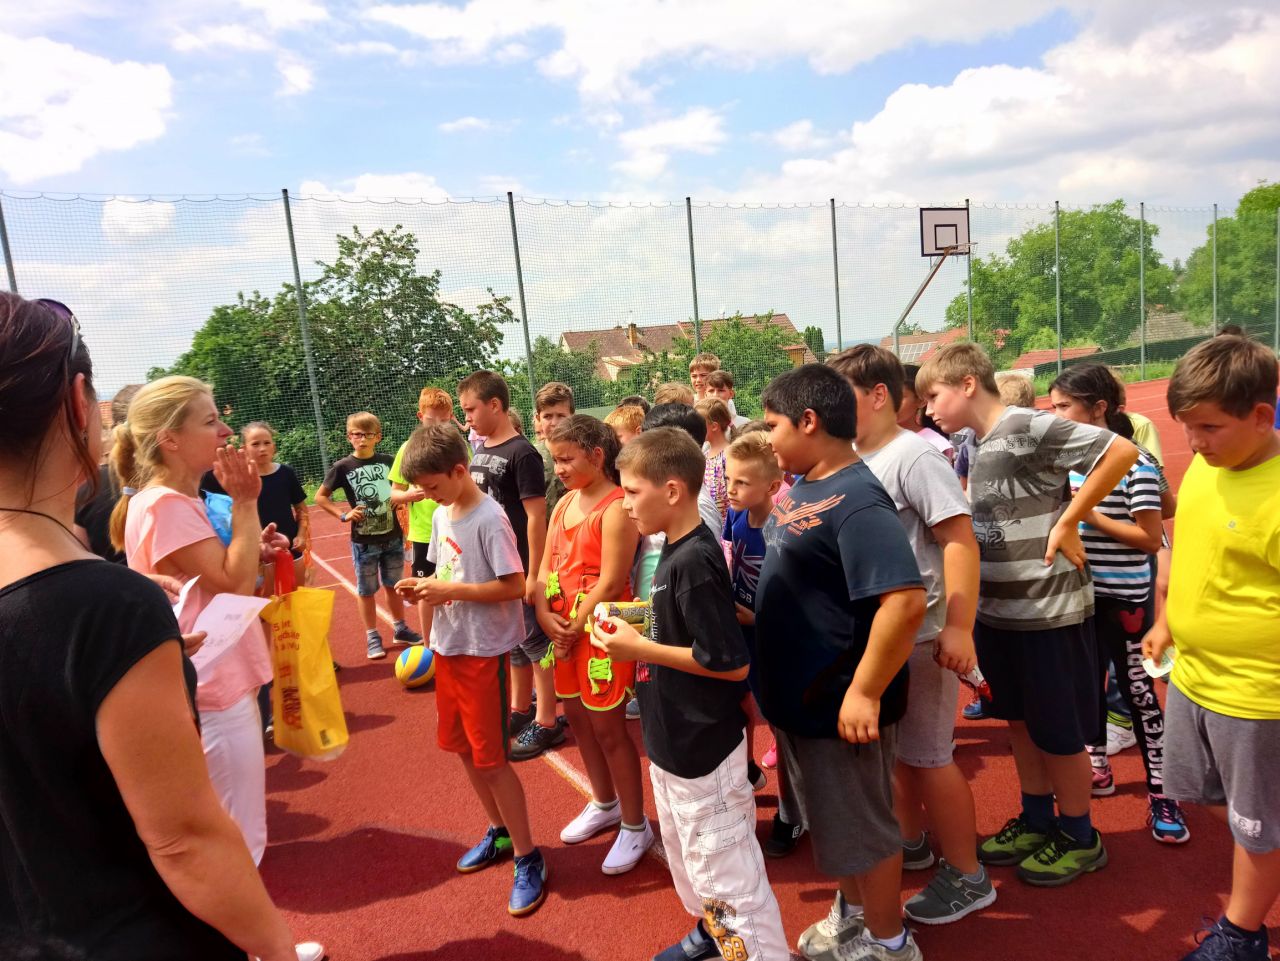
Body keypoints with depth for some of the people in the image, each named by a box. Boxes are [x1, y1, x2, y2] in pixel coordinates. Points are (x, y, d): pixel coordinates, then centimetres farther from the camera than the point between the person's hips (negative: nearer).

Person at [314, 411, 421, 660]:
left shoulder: (388, 461, -2)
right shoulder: (343, 467, -8)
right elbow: (320, 497, 0)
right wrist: (344, 514, -11)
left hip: (393, 536, 2)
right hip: (363, 541, -2)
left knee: (394, 585, 16)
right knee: (366, 590, 9)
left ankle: (400, 629, 32)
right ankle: (372, 637, 21)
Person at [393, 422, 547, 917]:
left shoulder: (489, 519, -19)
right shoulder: (442, 516, 6)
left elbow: (515, 586, -22)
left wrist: (451, 592, -23)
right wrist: (422, 587, -5)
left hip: (484, 650, -8)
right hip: (448, 645, 9)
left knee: (490, 756, -2)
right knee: (460, 745, 17)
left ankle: (528, 857, 14)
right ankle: (499, 832, 36)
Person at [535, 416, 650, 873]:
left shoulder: (616, 507, -16)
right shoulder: (565, 503, 9)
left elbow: (610, 582, -20)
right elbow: (546, 566, 8)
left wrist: (575, 628, -14)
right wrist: (544, 614, -6)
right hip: (564, 630, 8)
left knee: (608, 728, 1)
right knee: (577, 719, 18)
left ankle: (635, 826, 20)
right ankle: (604, 805, 39)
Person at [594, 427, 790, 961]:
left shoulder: (694, 561, -25)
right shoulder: (676, 550, 4)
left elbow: (731, 662, -25)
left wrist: (639, 649, -21)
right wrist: (636, 630, 2)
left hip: (702, 749, -10)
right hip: (673, 741, 10)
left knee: (724, 873, 3)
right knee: (685, 856, 27)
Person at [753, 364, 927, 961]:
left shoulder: (854, 501, -25)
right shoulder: (803, 488, 5)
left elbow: (905, 600, -33)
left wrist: (865, 692, -28)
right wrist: (750, 617, 15)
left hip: (839, 703, -9)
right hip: (799, 694, 9)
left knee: (862, 828, 11)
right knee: (832, 822, 25)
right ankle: (852, 913, 46)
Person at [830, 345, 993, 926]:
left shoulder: (914, 455, -18)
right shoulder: (850, 461, 7)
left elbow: (960, 539, -22)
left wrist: (958, 628, -26)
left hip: (918, 636, -8)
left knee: (927, 756, 3)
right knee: (894, 747, 21)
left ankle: (967, 877, 22)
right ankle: (911, 843, 41)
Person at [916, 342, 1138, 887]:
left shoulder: (1029, 427, -18)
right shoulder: (978, 447, 8)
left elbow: (1122, 452, -22)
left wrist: (1067, 522, -18)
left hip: (1048, 610, -8)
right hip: (996, 609, 8)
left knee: (1059, 731, 9)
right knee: (1019, 721, 20)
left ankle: (1079, 838, 29)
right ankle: (1036, 821, 37)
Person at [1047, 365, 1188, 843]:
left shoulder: (1135, 464, -15)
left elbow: (1151, 538, -17)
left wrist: (1090, 515, -20)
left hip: (1124, 597, -6)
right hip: (1080, 592, 6)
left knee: (1137, 689, 4)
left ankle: (1160, 792, 18)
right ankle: (1097, 767, 34)